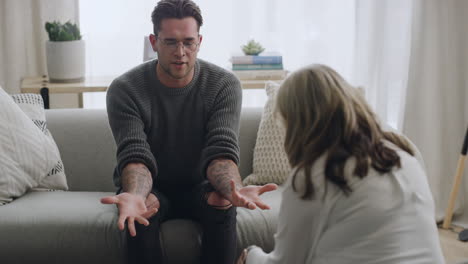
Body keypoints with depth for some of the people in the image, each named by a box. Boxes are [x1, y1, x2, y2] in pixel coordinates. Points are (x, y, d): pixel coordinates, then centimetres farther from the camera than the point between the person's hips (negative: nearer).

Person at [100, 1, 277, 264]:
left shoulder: (225, 84, -14)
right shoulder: (124, 90, -16)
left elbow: (222, 152, -22)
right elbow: (135, 157, -24)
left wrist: (234, 189, -47)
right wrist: (135, 195, -49)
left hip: (199, 186, 1)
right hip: (152, 187, 0)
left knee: (223, 204, -32)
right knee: (141, 211, -34)